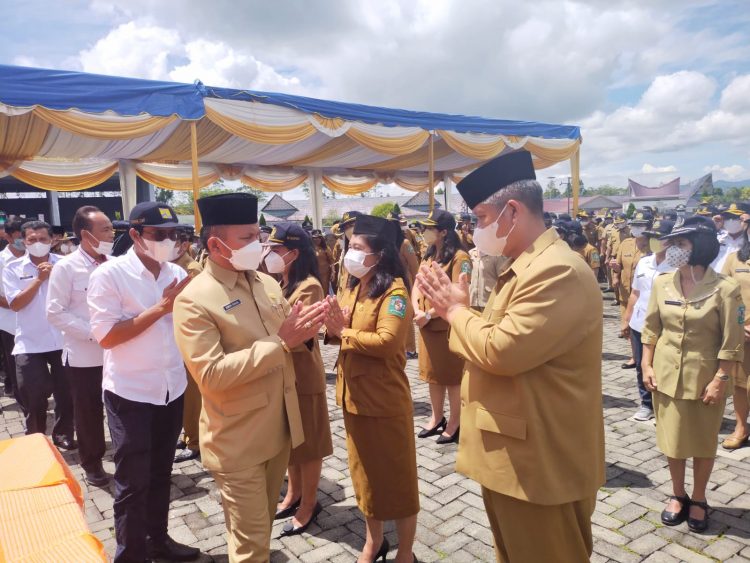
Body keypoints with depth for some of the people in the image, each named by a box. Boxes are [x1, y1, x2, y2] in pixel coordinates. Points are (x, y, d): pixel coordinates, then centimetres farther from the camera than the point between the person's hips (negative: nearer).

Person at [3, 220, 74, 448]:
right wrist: (39, 279, -15)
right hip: (30, 343, 0)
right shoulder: (13, 268, -1)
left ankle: (63, 434, 27)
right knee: (34, 397, 8)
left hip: (62, 340, 1)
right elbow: (15, 304, -10)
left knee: (65, 393, 9)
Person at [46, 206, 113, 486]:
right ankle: (92, 464, 31)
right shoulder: (66, 267, -10)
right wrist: (92, 332, -18)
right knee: (89, 413, 12)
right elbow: (55, 313, -11)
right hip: (83, 355, -3)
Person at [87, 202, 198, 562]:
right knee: (133, 482, 7)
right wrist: (162, 307, -22)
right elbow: (106, 336, -18)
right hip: (130, 393, -5)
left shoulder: (177, 273, 2)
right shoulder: (109, 274, -13)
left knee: (160, 474, 19)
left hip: (172, 388, 5)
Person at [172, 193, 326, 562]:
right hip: (238, 441, -6)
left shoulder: (266, 283, 4)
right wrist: (280, 342, -27)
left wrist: (303, 331, -10)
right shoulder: (194, 300, -17)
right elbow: (210, 374, -25)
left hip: (279, 428, 7)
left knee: (262, 529, 24)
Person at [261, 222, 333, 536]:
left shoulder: (309, 287, -17)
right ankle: (294, 494, 37)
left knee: (307, 443, 9)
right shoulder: (279, 285, 8)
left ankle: (308, 504, 25)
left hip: (303, 375, -8)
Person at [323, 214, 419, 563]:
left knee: (396, 476, 8)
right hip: (353, 394, 8)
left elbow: (386, 341, -27)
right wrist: (333, 327, -13)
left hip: (384, 398, -8)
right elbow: (341, 335, 9)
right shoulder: (352, 287, 9)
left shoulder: (395, 290, -16)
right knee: (363, 472, 20)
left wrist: (344, 332, -15)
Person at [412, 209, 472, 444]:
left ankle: (455, 423, 19)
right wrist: (417, 311, -10)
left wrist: (430, 314, -19)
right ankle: (436, 418, 32)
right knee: (432, 373, 17)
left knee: (452, 377, 5)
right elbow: (417, 286, 7)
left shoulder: (459, 257, -14)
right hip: (427, 325, 8)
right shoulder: (429, 256, 11)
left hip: (448, 326, -7)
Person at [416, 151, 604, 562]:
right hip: (512, 456, 10)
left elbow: (502, 351, -28)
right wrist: (455, 308, 1)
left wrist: (455, 311, -12)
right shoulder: (523, 268, 11)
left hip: (541, 465, -10)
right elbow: (493, 341, 15)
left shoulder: (558, 271, -23)